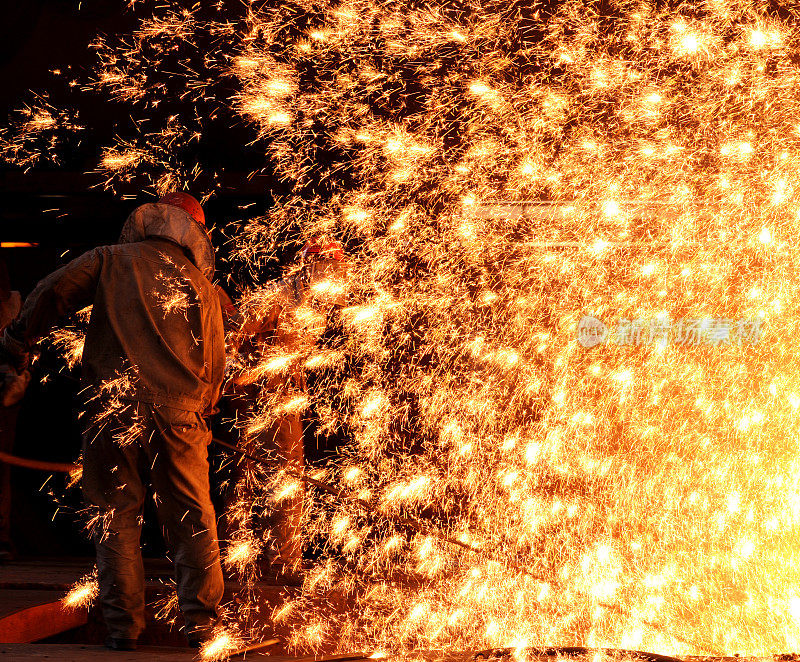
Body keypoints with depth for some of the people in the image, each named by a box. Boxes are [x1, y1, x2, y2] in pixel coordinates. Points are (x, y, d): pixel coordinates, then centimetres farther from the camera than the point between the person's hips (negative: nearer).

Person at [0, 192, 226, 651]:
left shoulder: (113, 261, 8)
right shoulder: (201, 284, 15)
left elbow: (53, 291, -2)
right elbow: (216, 362, 15)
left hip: (115, 407, -1)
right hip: (179, 414, 2)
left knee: (116, 517, 6)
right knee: (192, 518, 9)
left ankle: (124, 627, 6)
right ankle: (203, 622, 7)